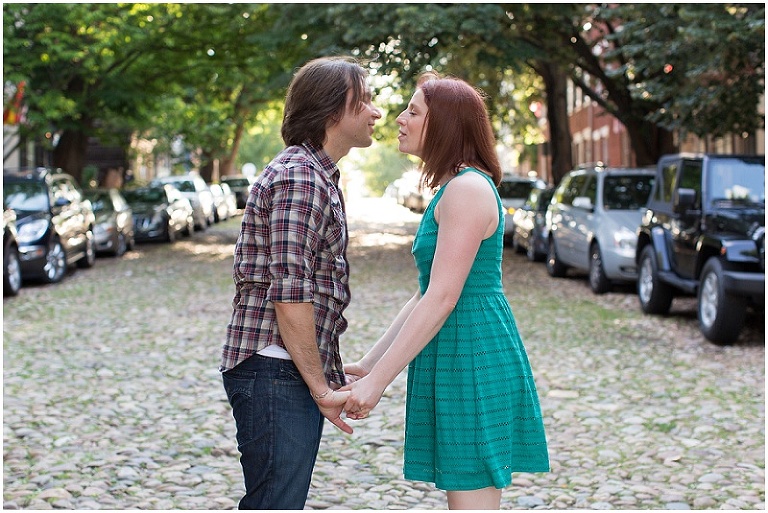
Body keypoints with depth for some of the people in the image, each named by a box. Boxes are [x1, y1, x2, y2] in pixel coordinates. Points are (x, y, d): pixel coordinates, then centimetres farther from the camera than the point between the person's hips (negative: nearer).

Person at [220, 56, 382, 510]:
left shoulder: (318, 175, 19)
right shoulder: (300, 178, -15)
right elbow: (289, 293, -21)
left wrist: (325, 379, 19)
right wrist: (320, 387, -15)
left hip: (296, 374, 10)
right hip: (276, 371, -10)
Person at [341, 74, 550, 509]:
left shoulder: (468, 189, -14)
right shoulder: (453, 190, 18)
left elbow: (442, 298, -21)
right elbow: (426, 295, 18)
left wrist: (378, 381, -20)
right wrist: (369, 365, 16)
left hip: (473, 362, -10)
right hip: (456, 363, 10)